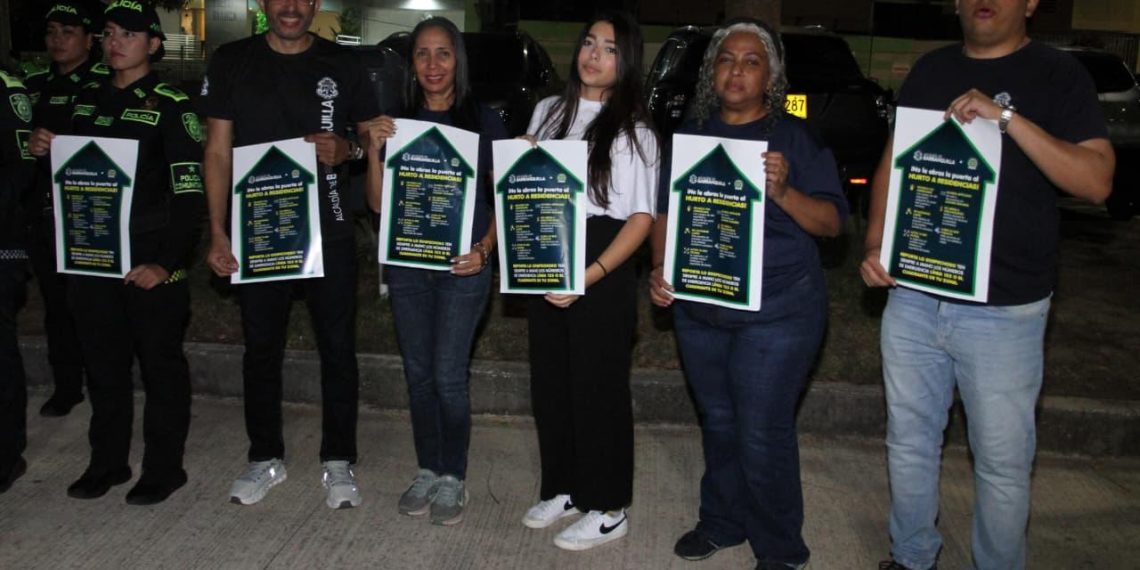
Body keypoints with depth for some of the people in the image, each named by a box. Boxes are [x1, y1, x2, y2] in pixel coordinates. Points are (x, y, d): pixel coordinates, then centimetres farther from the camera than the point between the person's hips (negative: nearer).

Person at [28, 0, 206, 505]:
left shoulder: (171, 107, -6)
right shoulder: (86, 99, 13)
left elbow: (189, 194, -12)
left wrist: (168, 263, -18)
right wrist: (45, 151, 2)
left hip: (151, 264, -6)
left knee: (161, 366, 4)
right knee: (103, 363, 14)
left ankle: (163, 468, 16)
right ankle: (107, 461, 28)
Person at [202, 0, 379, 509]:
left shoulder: (341, 65, 3)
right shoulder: (231, 62, 4)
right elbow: (218, 151, 3)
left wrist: (347, 149, -14)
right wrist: (217, 232, -3)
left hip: (329, 233, 0)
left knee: (337, 348, 4)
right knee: (261, 348, 10)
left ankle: (337, 461, 19)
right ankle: (266, 458, 27)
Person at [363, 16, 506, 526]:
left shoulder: (482, 121, -2)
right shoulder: (398, 122, 7)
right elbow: (377, 203, 5)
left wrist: (484, 249, -14)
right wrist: (375, 149, -10)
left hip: (462, 267, -4)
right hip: (406, 264, 4)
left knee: (448, 377, -3)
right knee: (418, 374, 11)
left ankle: (453, 478, 14)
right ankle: (426, 470, 25)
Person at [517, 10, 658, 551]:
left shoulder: (634, 130, -5)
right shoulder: (548, 111, 11)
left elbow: (641, 218, -10)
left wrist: (589, 276, -19)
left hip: (603, 273, -5)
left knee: (598, 386, 2)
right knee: (550, 380, 12)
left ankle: (607, 509, 17)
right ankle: (563, 487, 31)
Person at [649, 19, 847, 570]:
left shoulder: (795, 136, -4)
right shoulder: (691, 133, 8)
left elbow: (833, 221, -7)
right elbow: (665, 211, 13)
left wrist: (783, 191, -24)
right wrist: (660, 268, -3)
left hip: (777, 310, -5)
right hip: (697, 307, 5)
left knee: (762, 433, -3)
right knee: (718, 422, 17)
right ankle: (721, 522, 36)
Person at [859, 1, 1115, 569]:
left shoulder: (1058, 75, -4)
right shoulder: (930, 70, 9)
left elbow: (1096, 180, -15)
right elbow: (892, 162, 13)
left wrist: (1007, 117, -25)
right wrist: (875, 243, -3)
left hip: (1004, 310, -4)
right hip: (912, 297, 4)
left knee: (1002, 461, 6)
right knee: (909, 442, 16)